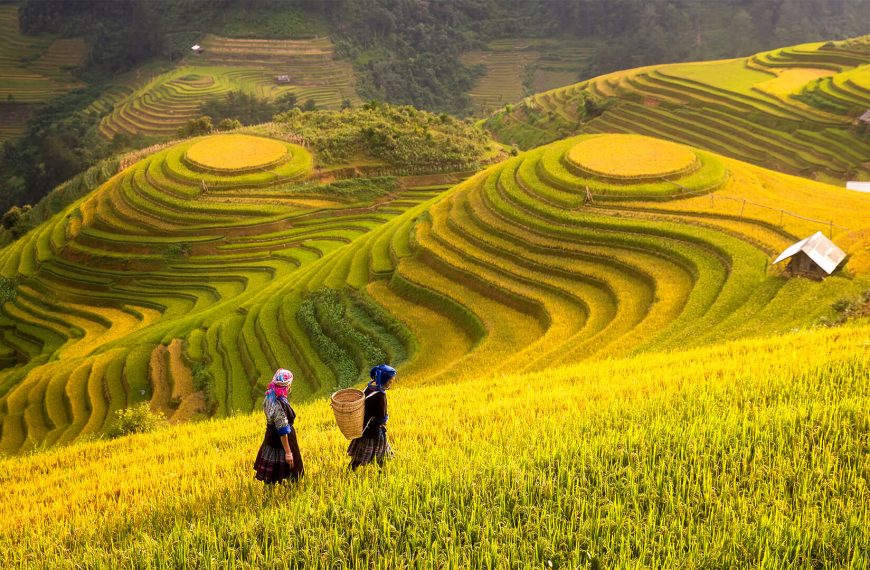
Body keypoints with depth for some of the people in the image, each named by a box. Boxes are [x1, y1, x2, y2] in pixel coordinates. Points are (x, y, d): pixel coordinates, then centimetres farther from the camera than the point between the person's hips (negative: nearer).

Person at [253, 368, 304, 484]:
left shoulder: (269, 397, -6)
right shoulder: (279, 405, -31)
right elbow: (283, 431, -26)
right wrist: (288, 452, -21)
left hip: (270, 439, 8)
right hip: (280, 443, -8)